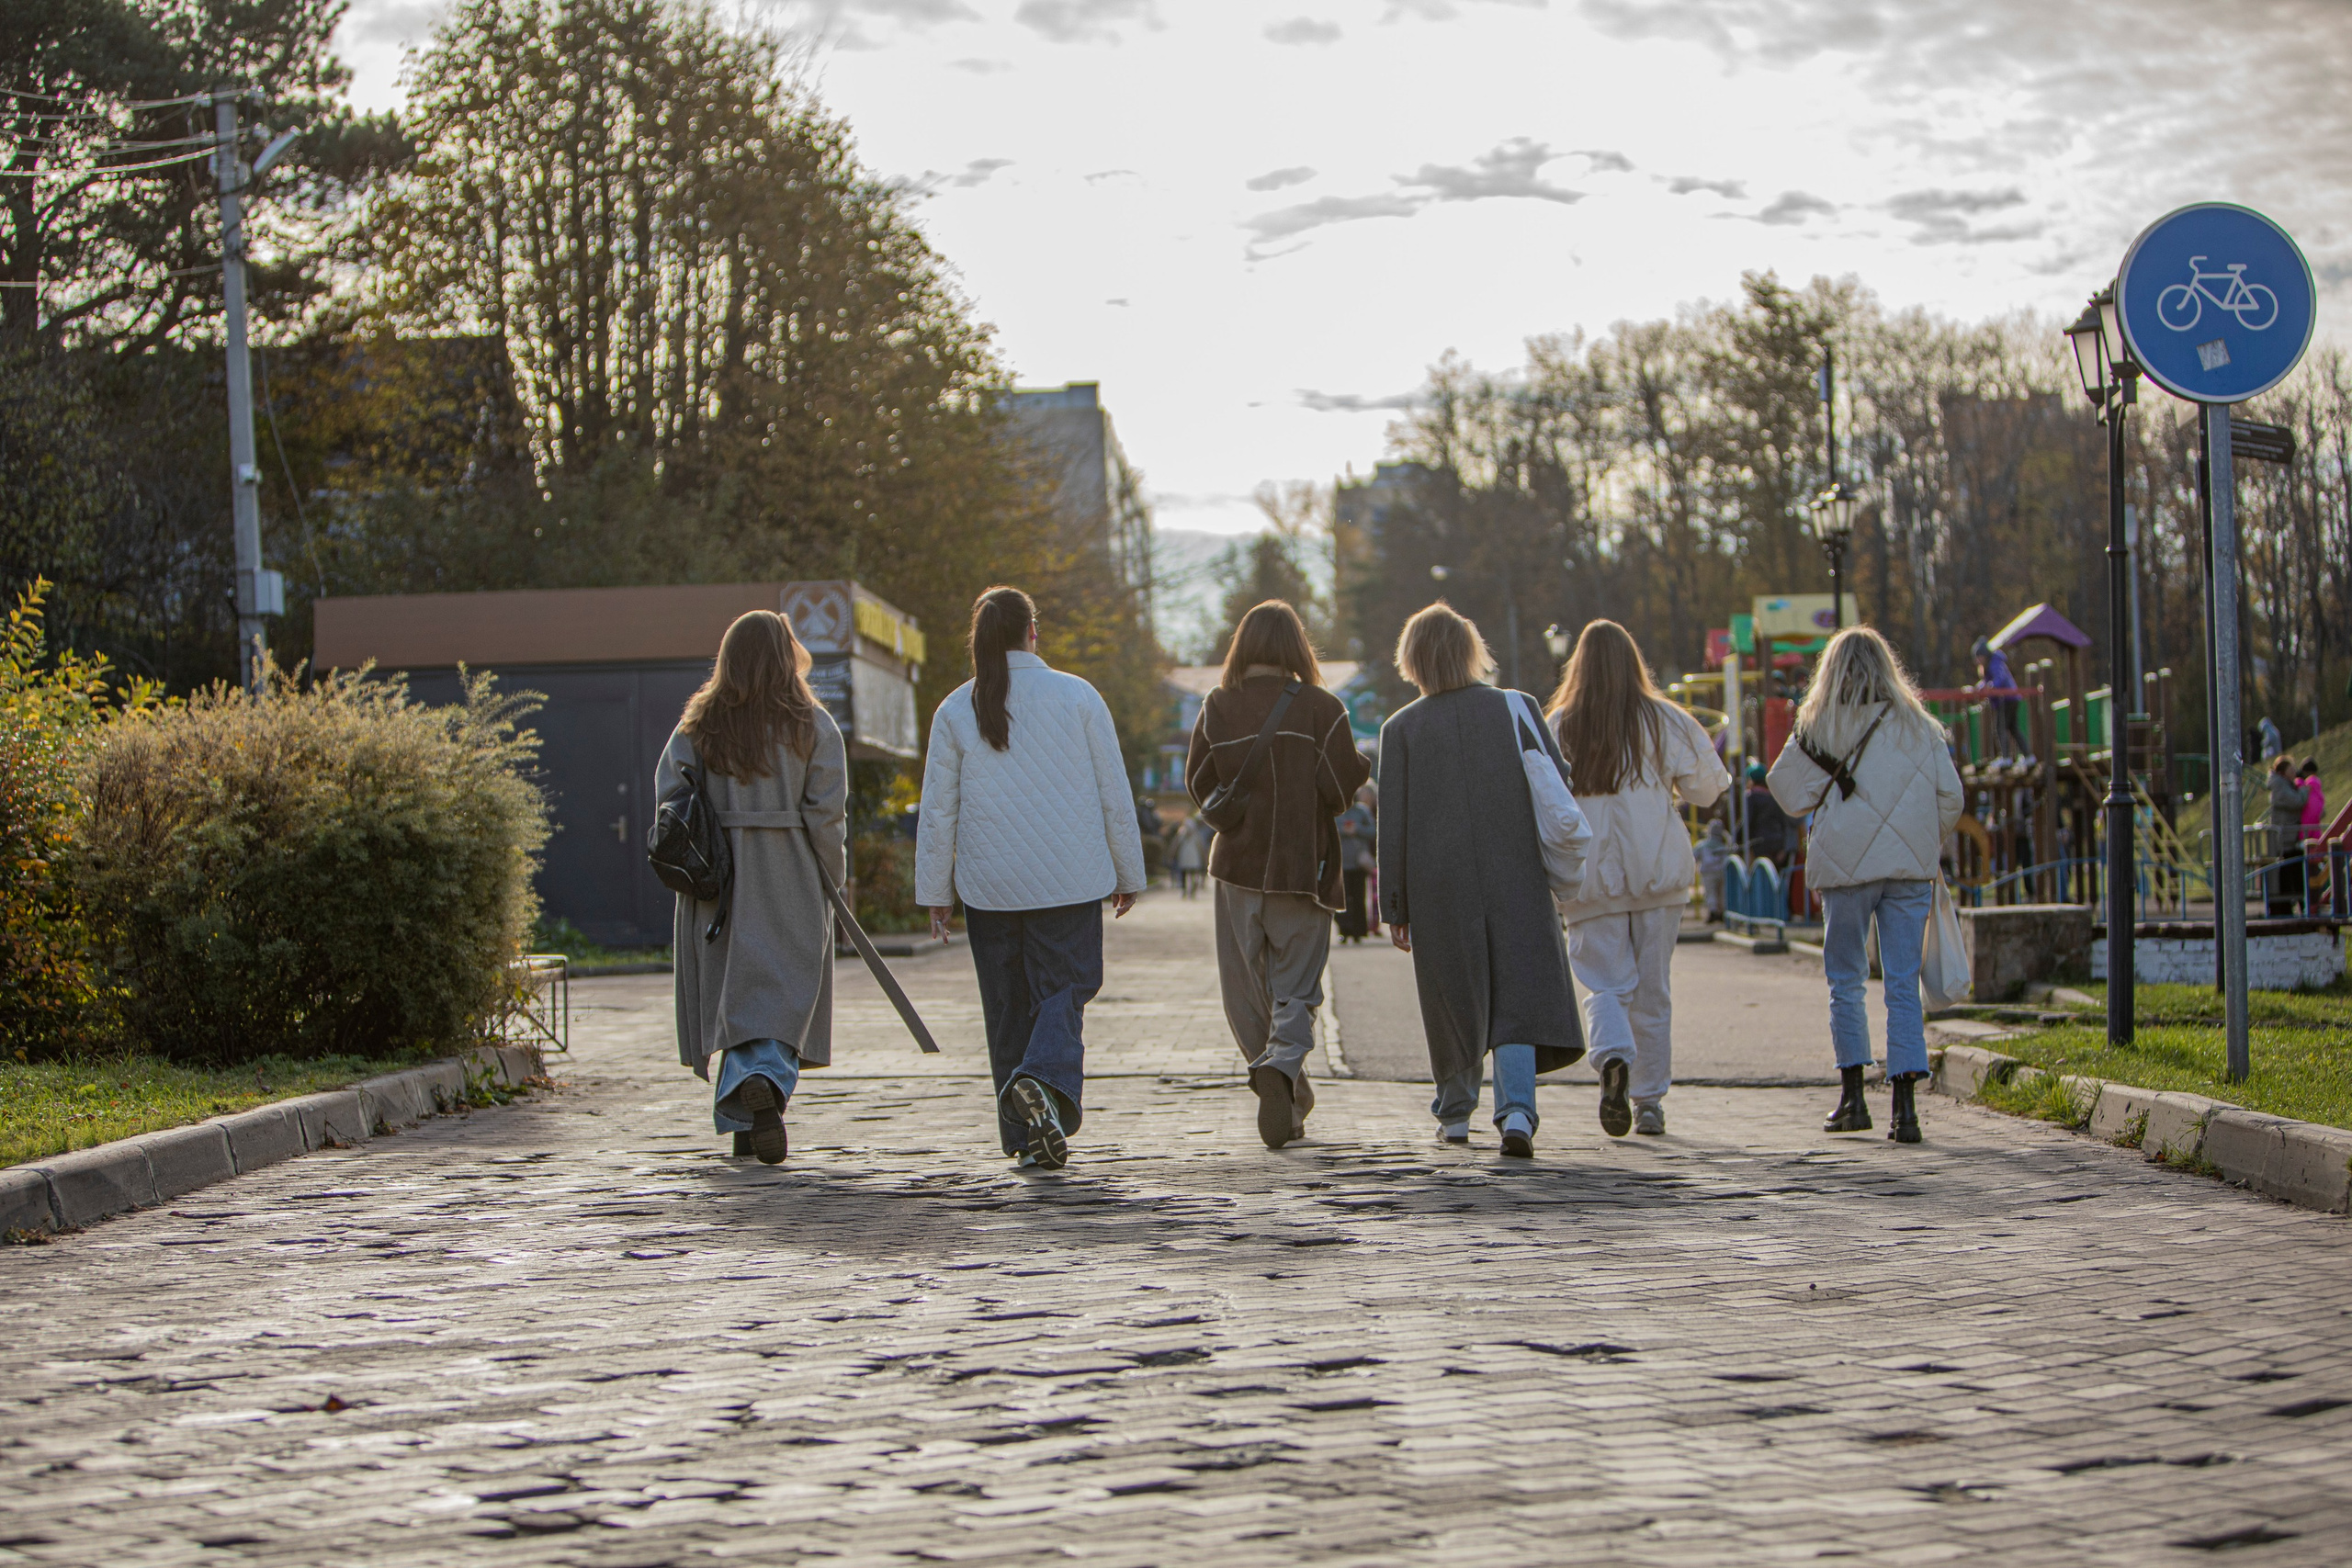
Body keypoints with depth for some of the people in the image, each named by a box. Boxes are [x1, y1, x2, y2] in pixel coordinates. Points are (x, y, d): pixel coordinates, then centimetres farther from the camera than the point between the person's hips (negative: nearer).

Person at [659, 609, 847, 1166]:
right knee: (784, 994, 3)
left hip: (717, 883, 2)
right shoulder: (812, 726, -2)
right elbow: (826, 812, -7)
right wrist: (832, 883, 2)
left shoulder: (698, 726, 3)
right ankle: (767, 1078, -23)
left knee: (730, 996, 10)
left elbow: (668, 796, -2)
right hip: (791, 883, -2)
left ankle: (744, 1121, 7)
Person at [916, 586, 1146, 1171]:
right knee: (1064, 989, 3)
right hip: (1069, 881, -1)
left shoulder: (957, 710, 0)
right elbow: (1113, 793, 1)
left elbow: (938, 809, 2)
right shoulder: (1077, 696, -1)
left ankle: (1025, 1136, 11)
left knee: (1007, 1006, 10)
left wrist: (936, 892, 9)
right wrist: (1127, 875, 10)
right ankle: (1046, 1080, -27)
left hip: (989, 883, 1)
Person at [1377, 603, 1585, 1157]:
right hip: (1515, 877, 0)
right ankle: (1516, 1109, -22)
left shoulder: (1401, 728, 1)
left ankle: (1456, 1113, 26)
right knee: (1518, 996, -3)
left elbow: (1393, 825, 1)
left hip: (1438, 886, 0)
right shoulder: (1516, 707, 2)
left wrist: (1395, 908, 5)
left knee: (1454, 998, 14)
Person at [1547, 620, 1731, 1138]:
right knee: (1652, 988, 11)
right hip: (1658, 871, 1)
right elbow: (1706, 789, 2)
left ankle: (1613, 1057, -27)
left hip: (1592, 877, -1)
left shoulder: (1560, 727, -2)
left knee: (1607, 983, 3)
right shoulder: (1665, 721, -1)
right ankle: (1649, 1101, 13)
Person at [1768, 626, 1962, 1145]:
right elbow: (1950, 800, 4)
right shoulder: (1918, 726, 5)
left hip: (1847, 868, -2)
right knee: (1903, 985, 2)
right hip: (1910, 869, 2)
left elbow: (1793, 794, 1)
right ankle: (1905, 1104, -7)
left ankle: (1853, 1096, 11)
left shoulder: (1821, 727, -2)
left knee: (1845, 981, 12)